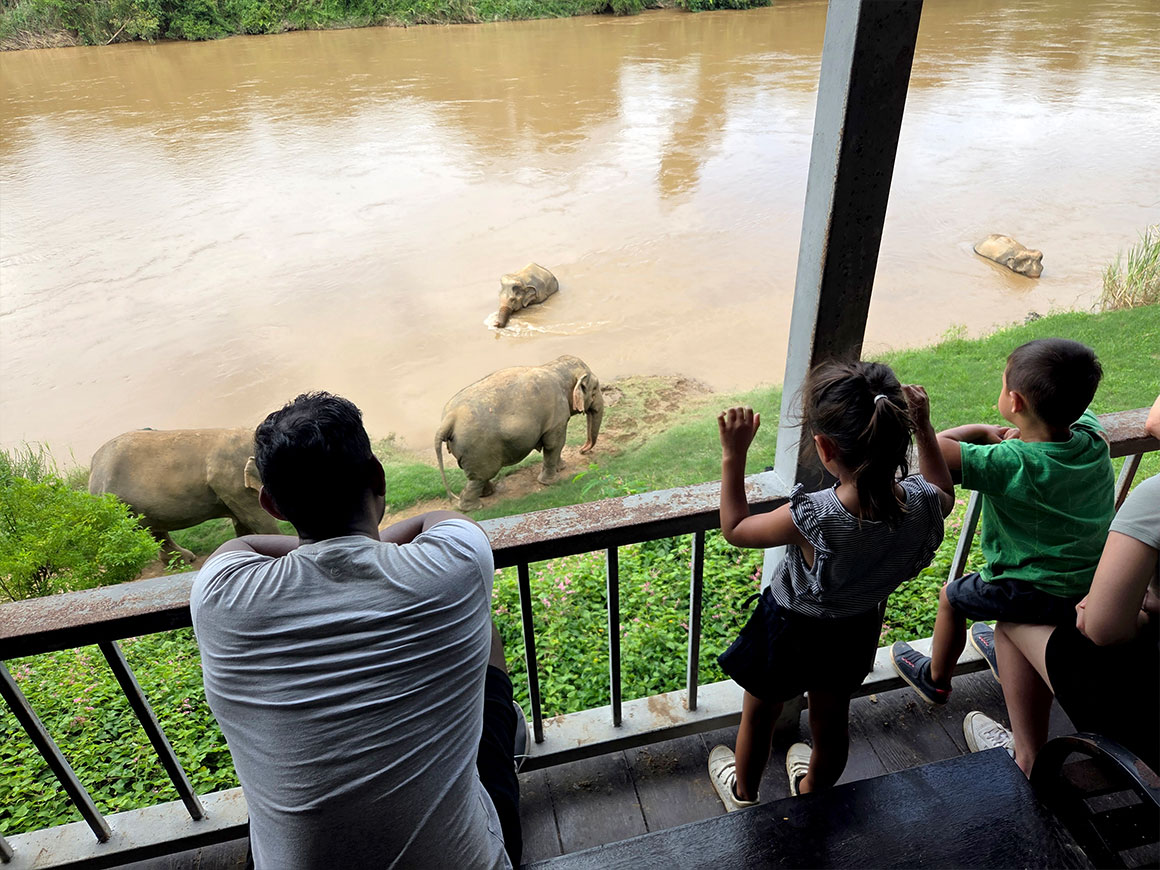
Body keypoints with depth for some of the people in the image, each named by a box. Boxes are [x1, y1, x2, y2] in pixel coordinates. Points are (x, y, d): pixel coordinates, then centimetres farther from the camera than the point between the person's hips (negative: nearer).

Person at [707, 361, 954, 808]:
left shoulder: (811, 519, -41)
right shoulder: (921, 503, -27)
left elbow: (734, 529, -22)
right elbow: (945, 494, 1)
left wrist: (733, 456, -22)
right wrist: (923, 428, -3)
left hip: (791, 629, -4)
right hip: (858, 629, 4)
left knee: (759, 714, 26)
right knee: (832, 721, 31)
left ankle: (743, 794, 53)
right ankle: (813, 793, 60)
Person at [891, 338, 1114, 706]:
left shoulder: (1009, 463, -32)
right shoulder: (1094, 437, -11)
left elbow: (936, 446, -30)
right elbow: (1078, 409, 12)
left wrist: (984, 431, -14)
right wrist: (1025, 433, -1)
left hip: (1044, 596, -7)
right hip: (1094, 585, 7)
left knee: (952, 596, 17)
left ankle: (936, 679, 41)